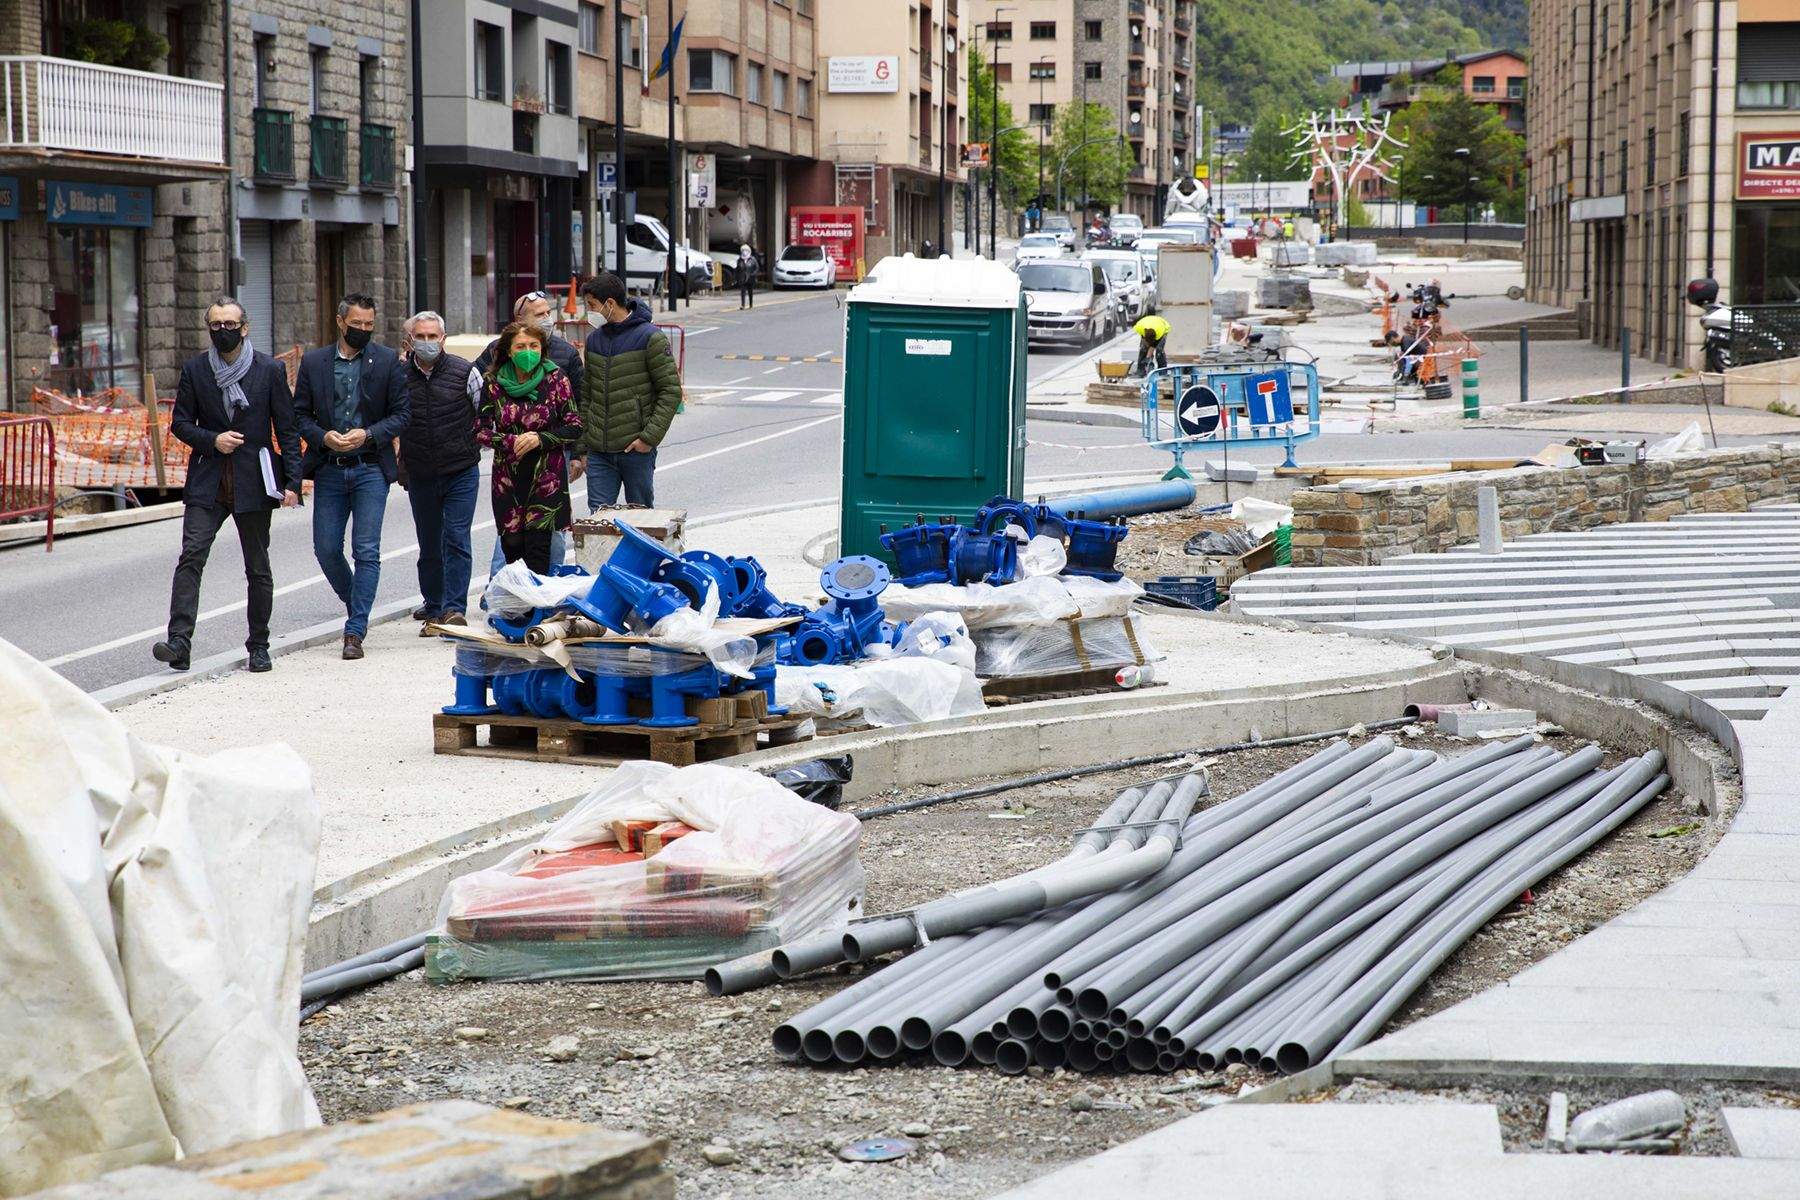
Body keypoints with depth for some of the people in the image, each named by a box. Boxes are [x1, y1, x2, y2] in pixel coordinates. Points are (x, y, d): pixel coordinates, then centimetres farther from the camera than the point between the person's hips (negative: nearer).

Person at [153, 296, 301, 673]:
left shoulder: (270, 370, 0)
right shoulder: (194, 369, 5)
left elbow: (288, 430, 2)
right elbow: (180, 422, 10)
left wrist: (292, 482, -5)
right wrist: (212, 440, -10)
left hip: (253, 483, -1)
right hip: (207, 483, 1)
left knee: (258, 568, 7)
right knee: (191, 557, -14)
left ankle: (259, 645, 19)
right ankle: (179, 642, -20)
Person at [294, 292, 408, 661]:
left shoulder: (387, 361, 1)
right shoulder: (313, 361, 6)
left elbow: (402, 413, 2)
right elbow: (300, 413, 8)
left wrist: (368, 434, -14)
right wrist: (323, 436, -11)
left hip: (370, 467, -2)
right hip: (329, 468, 2)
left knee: (366, 551, -7)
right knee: (326, 549, 4)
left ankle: (355, 630, -5)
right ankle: (355, 605, 29)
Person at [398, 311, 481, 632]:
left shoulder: (464, 372, -4)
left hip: (461, 472, -2)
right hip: (420, 474, 3)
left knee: (456, 540, -10)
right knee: (429, 546, 12)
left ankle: (454, 608, -11)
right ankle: (434, 607, 27)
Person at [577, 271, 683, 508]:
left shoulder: (650, 338, -7)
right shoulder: (594, 340, 11)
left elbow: (671, 392, -8)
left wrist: (649, 437, -15)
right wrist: (580, 447, 11)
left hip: (637, 451, -5)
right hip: (598, 453, 5)